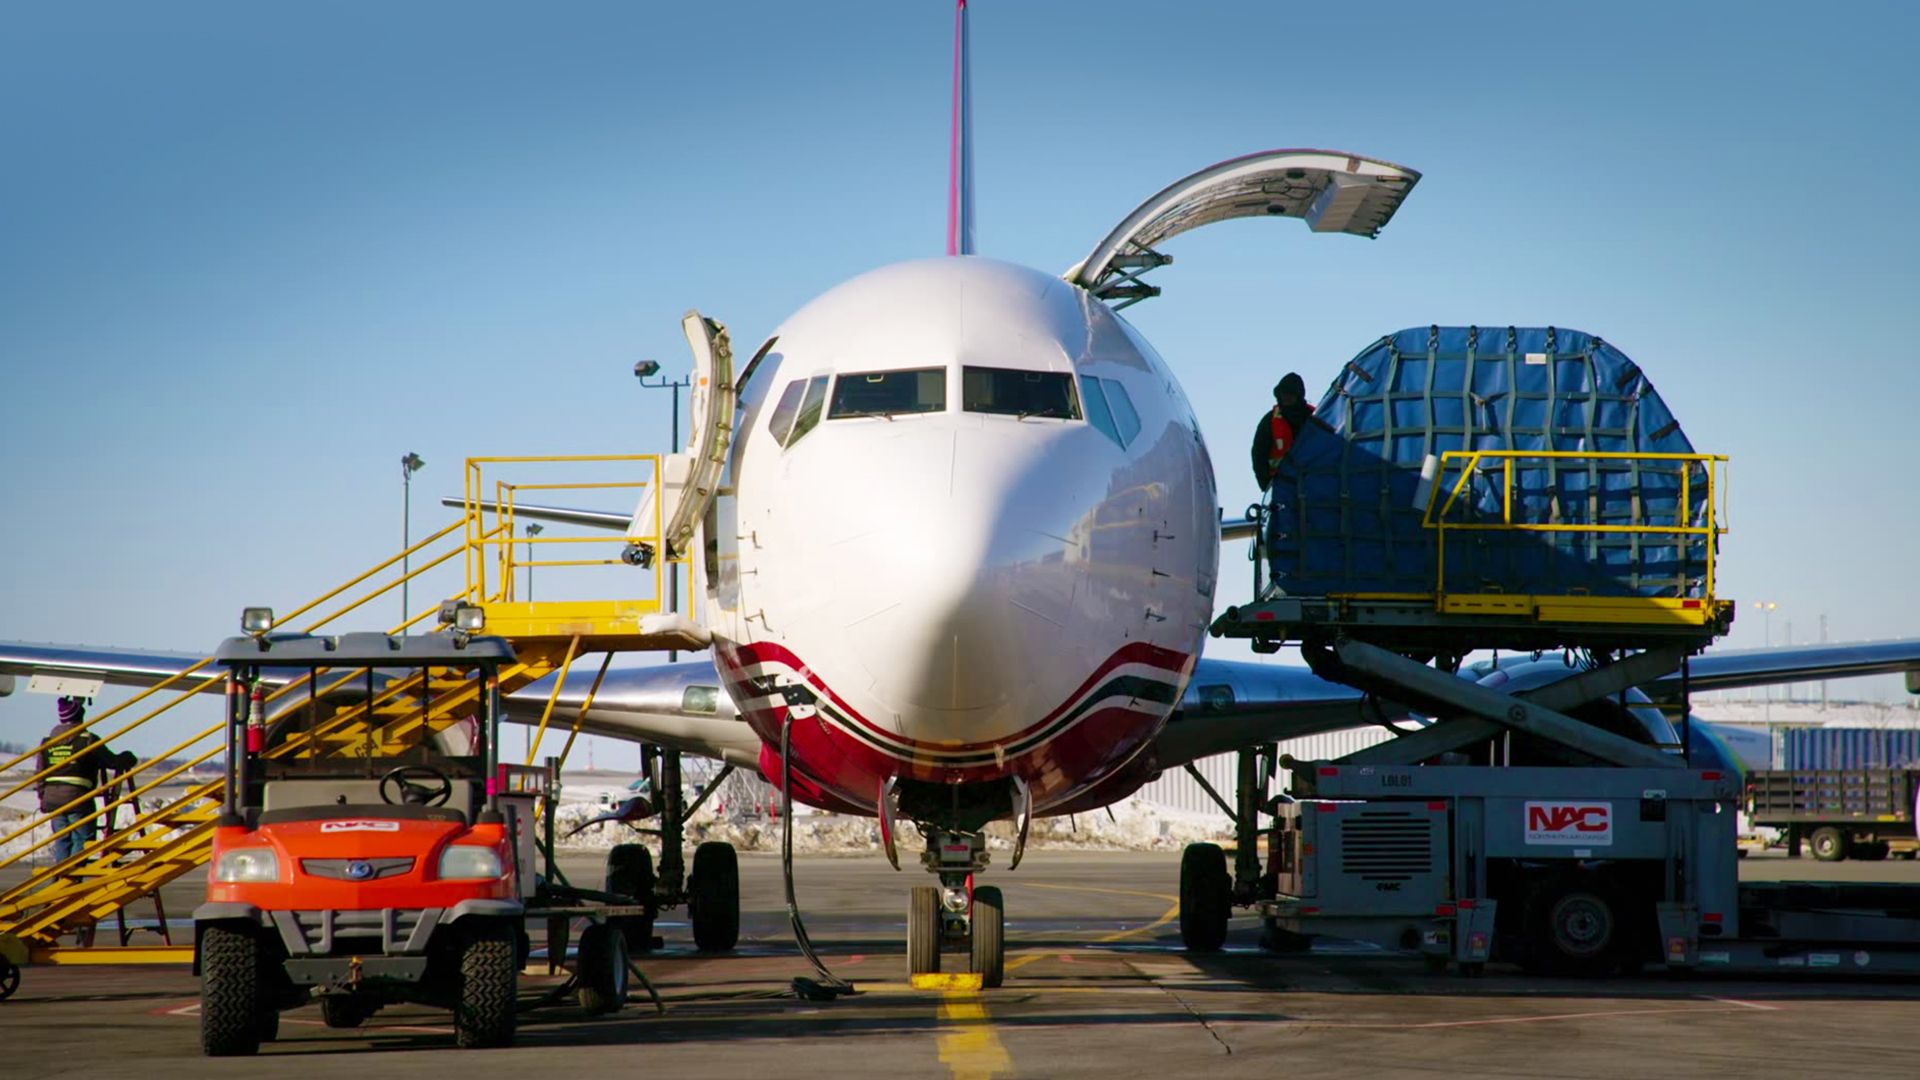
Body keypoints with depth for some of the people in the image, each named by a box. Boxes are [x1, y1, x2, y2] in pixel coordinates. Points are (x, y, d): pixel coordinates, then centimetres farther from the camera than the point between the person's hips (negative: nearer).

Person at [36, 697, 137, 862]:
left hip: (52, 798, 6)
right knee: (81, 839, 0)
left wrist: (43, 797, 20)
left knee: (61, 840, 12)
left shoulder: (48, 741, 10)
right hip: (77, 798, -6)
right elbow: (112, 762, -4)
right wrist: (128, 759, 16)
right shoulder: (87, 740, -7)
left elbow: (40, 773, 13)